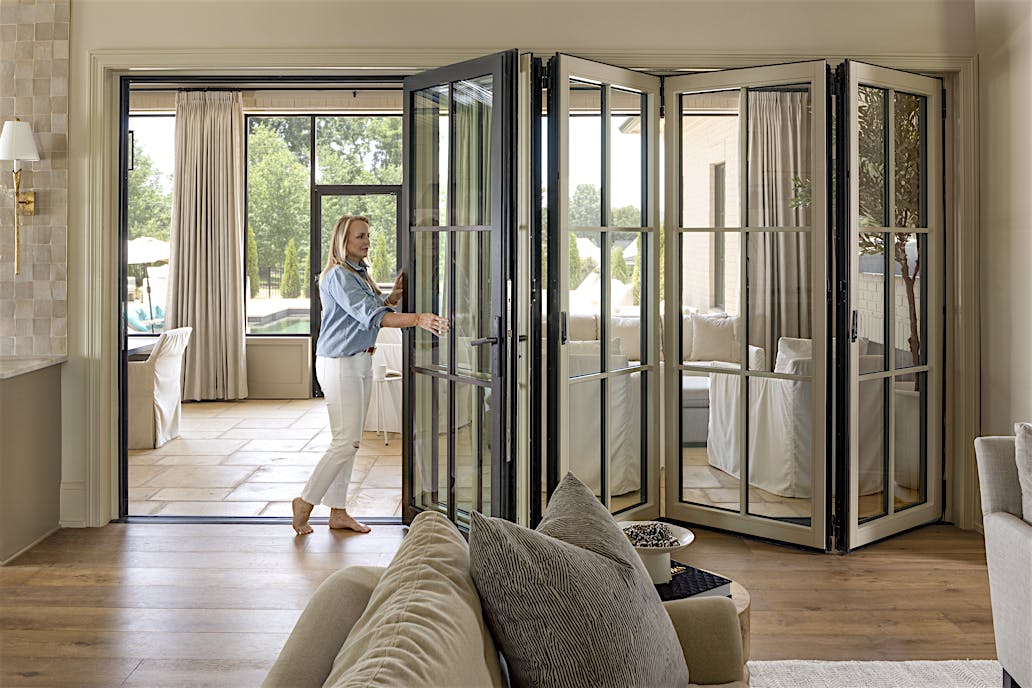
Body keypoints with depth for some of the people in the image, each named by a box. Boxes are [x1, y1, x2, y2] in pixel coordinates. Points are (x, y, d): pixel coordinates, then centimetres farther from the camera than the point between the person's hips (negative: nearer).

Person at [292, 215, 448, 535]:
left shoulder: (360, 274, 15)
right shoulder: (338, 276, -16)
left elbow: (377, 309, 18)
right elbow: (370, 315, -28)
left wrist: (395, 294, -1)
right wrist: (417, 319, -38)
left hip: (361, 362, 10)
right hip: (339, 364, -10)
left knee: (349, 441, 11)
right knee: (346, 442, -9)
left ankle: (338, 511, 19)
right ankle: (305, 501, 6)